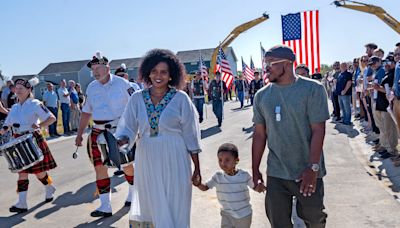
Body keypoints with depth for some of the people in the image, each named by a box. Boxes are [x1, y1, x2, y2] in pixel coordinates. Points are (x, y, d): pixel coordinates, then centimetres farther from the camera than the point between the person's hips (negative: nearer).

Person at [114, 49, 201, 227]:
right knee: (152, 209, 13)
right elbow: (128, 128, 0)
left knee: (175, 210, 7)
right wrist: (118, 141, -22)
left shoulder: (180, 98, -5)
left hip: (174, 162, -2)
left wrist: (197, 169, -2)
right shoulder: (137, 98, 3)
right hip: (147, 161, 3)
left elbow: (191, 136, -3)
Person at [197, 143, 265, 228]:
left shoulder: (244, 175, -15)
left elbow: (254, 186, -3)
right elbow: (205, 187, -9)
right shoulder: (218, 176, -12)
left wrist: (260, 187, -26)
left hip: (244, 215, -1)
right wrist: (198, 183, -31)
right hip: (227, 214, 1)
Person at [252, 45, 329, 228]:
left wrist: (312, 168, -15)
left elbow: (318, 131, -11)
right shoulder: (262, 96, 2)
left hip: (308, 172, -2)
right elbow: (259, 134, 5)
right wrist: (255, 170, 6)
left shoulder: (312, 89, -9)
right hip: (275, 174, 3)